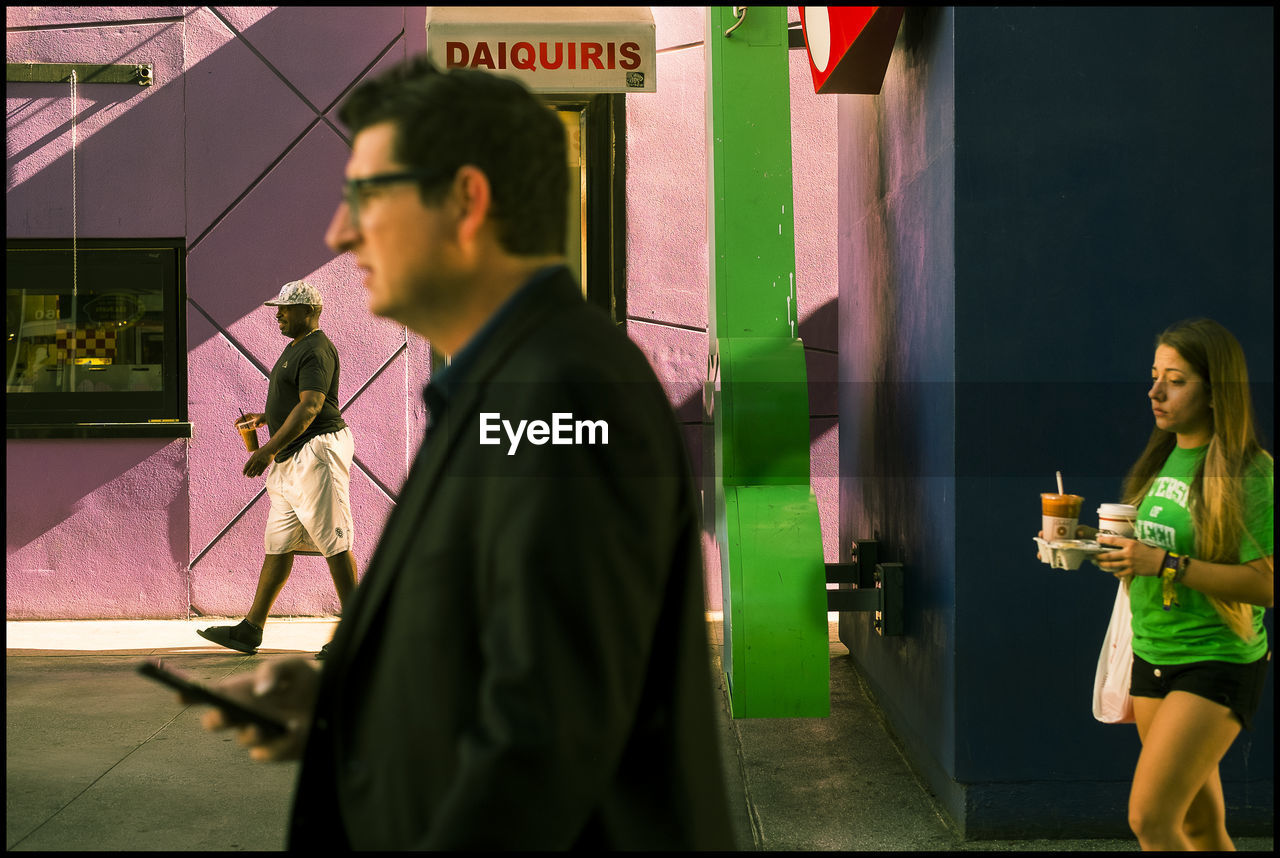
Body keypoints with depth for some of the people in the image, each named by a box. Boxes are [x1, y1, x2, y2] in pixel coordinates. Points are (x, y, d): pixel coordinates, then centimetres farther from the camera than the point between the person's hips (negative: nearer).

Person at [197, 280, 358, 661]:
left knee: (333, 542, -7)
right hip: (292, 458, 10)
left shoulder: (316, 350, -13)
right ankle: (251, 629, 12)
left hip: (318, 449, -10)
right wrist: (264, 418, 17)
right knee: (278, 542, 9)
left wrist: (269, 449, -26)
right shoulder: (296, 348, 20)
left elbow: (310, 407, -23)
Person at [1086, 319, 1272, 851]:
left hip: (1217, 663, -7)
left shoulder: (1251, 471, -13)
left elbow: (1265, 583, -20)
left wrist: (1165, 563, -25)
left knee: (1149, 819, -13)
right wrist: (1101, 545, 6)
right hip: (1151, 655, 7)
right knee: (1200, 822, 14)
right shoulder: (1162, 462, 10)